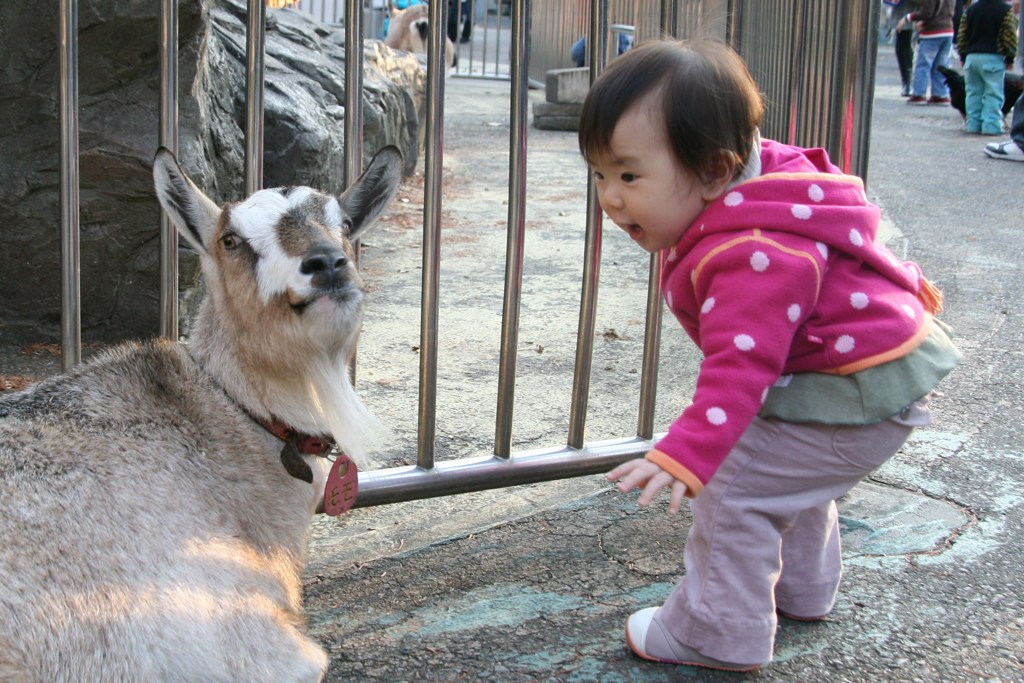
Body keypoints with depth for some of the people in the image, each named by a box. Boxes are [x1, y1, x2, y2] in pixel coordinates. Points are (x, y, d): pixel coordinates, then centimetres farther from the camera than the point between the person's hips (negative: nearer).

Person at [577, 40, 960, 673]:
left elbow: (740, 367, -43)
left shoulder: (754, 258, -36)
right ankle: (803, 589, 53)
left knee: (732, 486, -11)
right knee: (786, 472, 31)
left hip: (858, 395, -11)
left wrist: (684, 457, -51)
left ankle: (720, 635, 5)